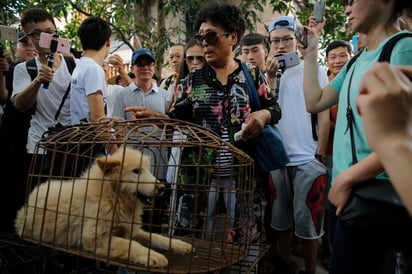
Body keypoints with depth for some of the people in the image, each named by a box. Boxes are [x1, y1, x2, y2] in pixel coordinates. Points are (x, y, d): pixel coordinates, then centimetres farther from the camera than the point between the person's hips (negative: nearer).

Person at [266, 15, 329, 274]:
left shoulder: (314, 70, 2)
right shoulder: (269, 73, 10)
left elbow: (324, 113, -1)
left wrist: (320, 152, -7)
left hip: (307, 158, -3)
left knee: (306, 219, 5)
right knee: (281, 216, 14)